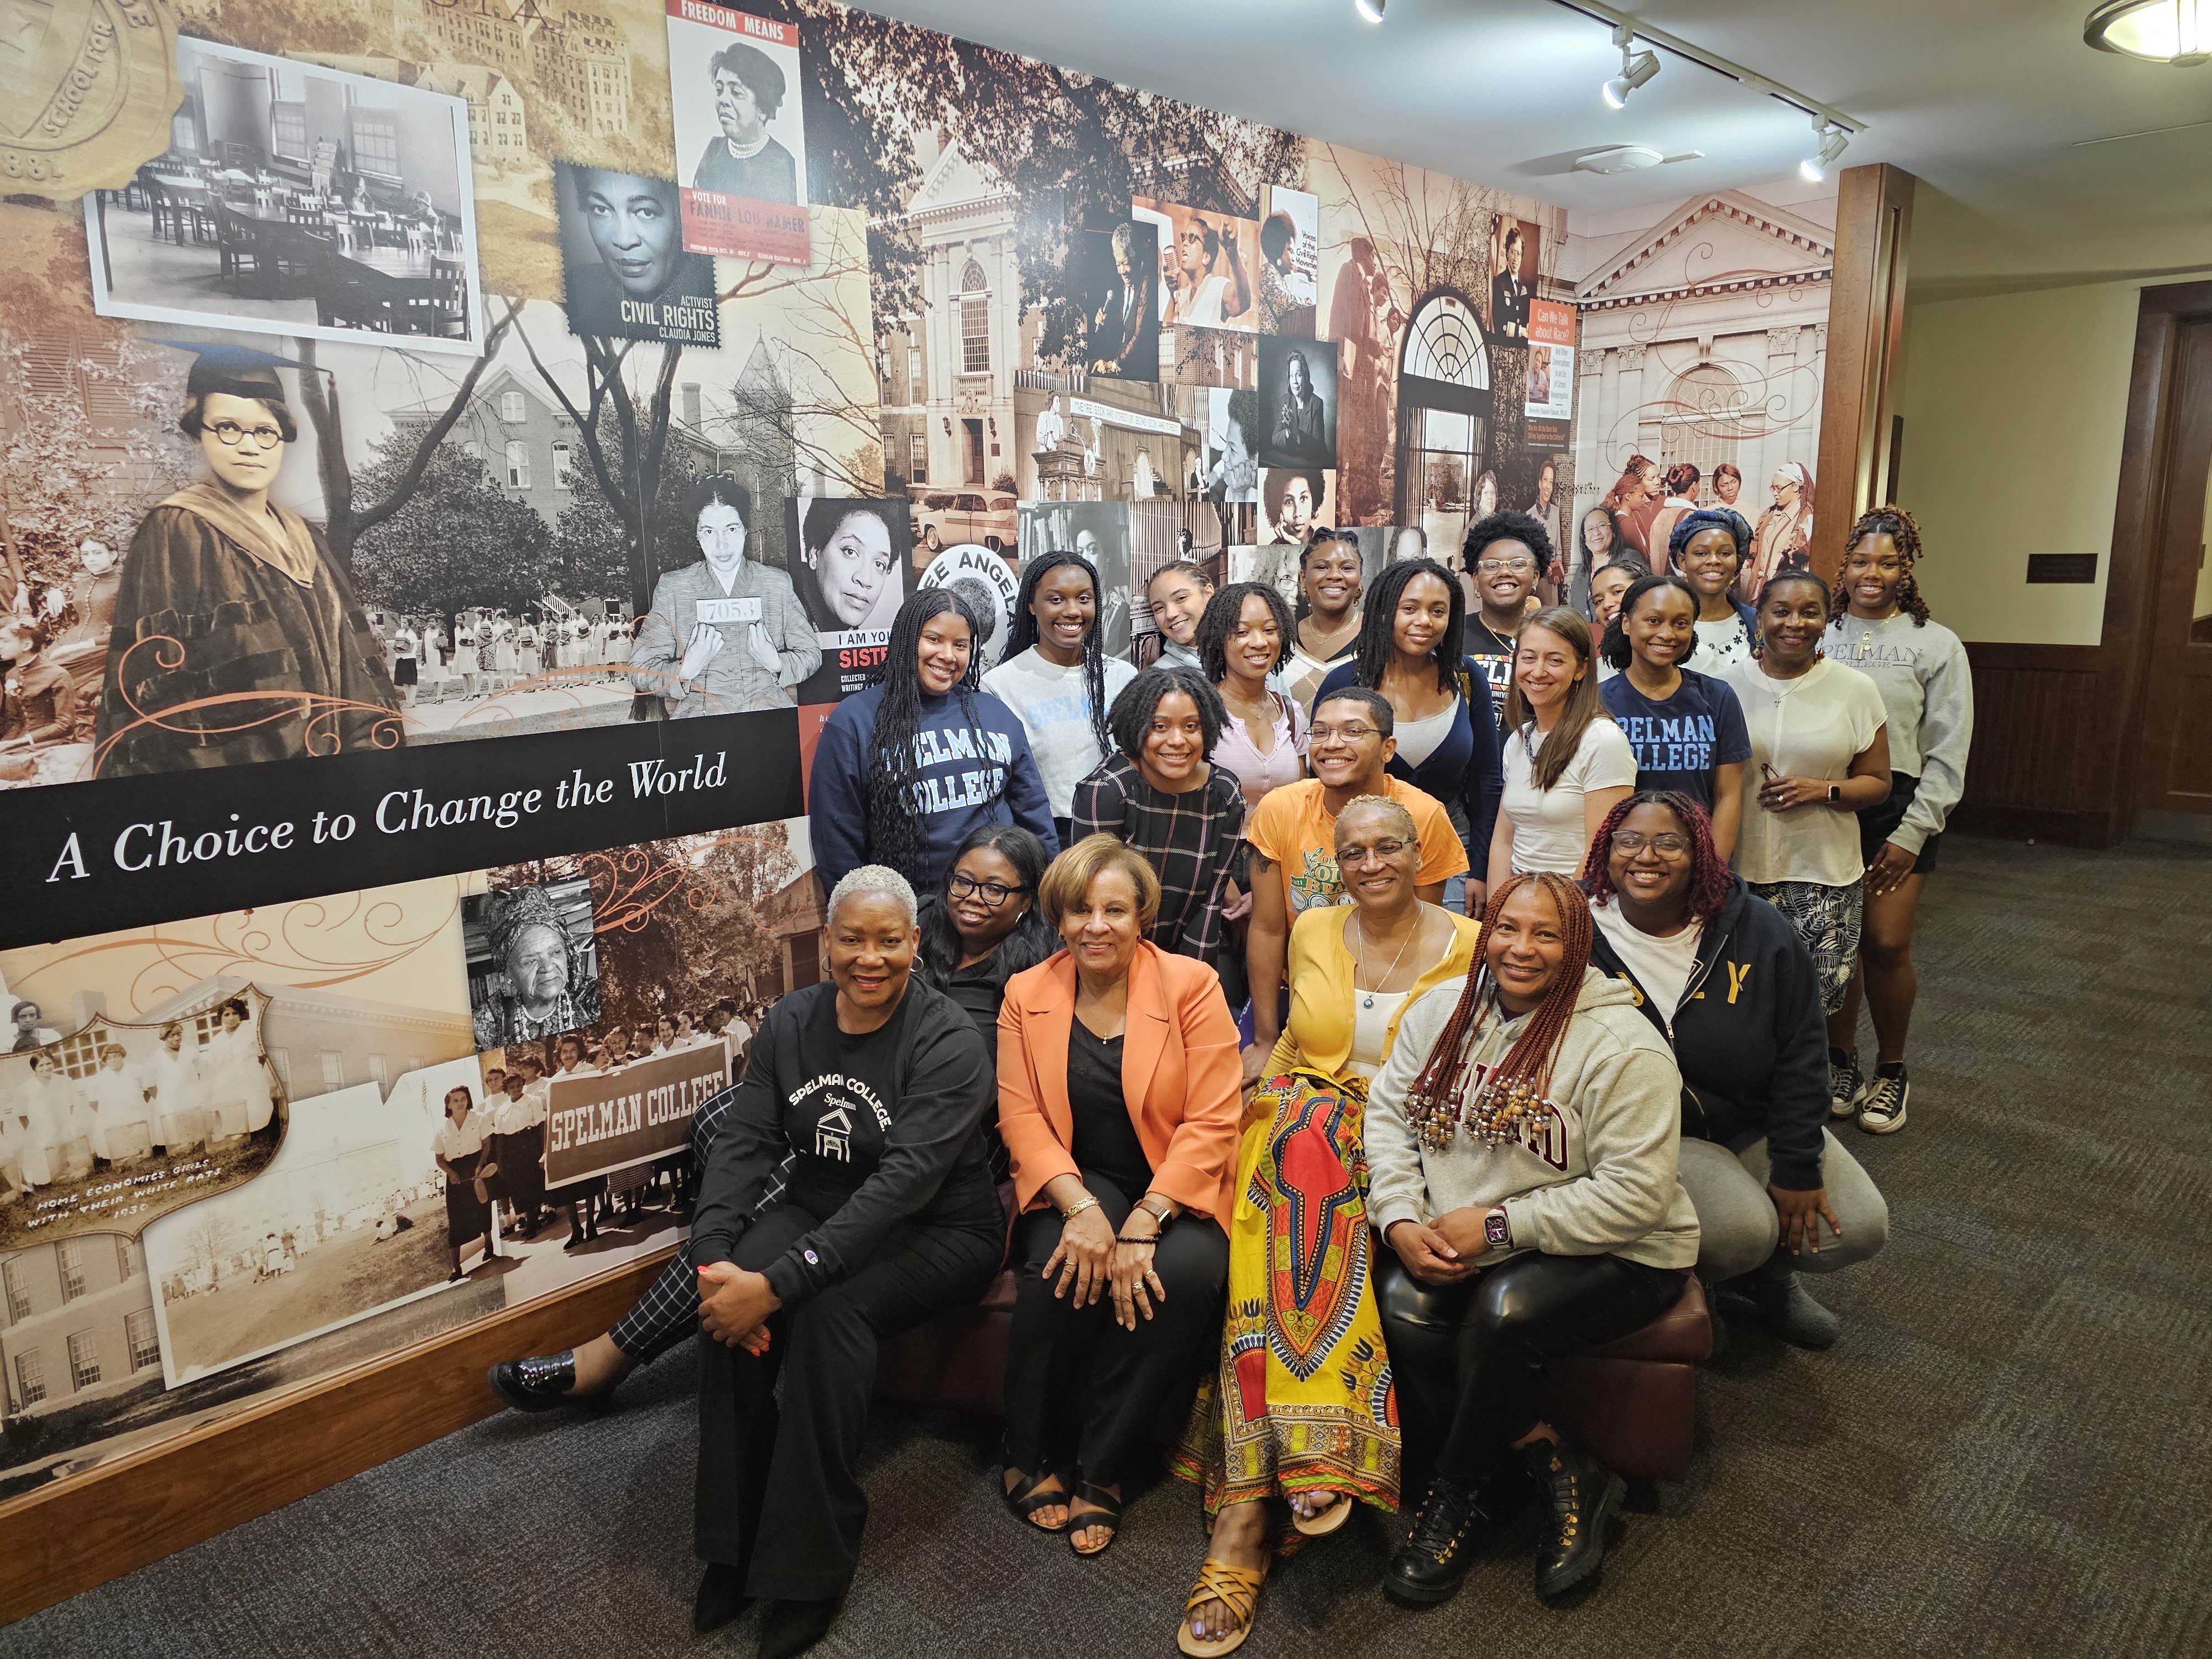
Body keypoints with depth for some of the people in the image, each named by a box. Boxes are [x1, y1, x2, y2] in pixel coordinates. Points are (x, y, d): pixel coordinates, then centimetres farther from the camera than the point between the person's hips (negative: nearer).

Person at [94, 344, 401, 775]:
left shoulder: (304, 541, 11)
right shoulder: (174, 535, -8)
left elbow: (352, 662, 10)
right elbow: (158, 692, -14)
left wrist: (371, 747, -1)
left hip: (322, 763, 6)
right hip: (230, 765, -6)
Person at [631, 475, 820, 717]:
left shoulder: (778, 584, 12)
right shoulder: (671, 588, 8)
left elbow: (811, 655, 15)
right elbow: (639, 669, 7)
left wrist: (777, 663, -6)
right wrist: (685, 671, -12)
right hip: (700, 718, -1)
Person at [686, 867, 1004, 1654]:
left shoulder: (947, 1042, -20)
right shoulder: (790, 1021, -1)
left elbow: (905, 1181, -29)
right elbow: (744, 1140, -7)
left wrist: (780, 1282, -36)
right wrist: (714, 1258, -25)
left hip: (937, 1230, -5)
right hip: (818, 1207, 5)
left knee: (826, 1307, -32)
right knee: (729, 1296, -24)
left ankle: (810, 1566, -13)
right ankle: (735, 1543, -6)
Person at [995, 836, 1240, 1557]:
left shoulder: (1192, 986, -5)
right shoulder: (1027, 996, 3)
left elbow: (1211, 1124, -11)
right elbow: (1021, 1118, -3)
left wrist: (1142, 1225, -22)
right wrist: (1080, 1208, -21)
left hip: (1175, 1188, -1)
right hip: (1075, 1181, 1)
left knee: (1185, 1272, -31)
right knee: (1059, 1267, -30)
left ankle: (1099, 1470, -11)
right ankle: (1032, 1457, -5)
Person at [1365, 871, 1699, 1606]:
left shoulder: (1623, 1047, -16)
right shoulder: (1442, 1009, 3)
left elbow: (1634, 1194, -19)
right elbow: (1388, 1115, 6)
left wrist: (1498, 1227, -20)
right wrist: (1401, 1220, -11)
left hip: (1615, 1252, -4)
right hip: (1451, 1242, 5)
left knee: (1502, 1311, -32)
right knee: (1402, 1313, -23)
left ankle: (1460, 1491, -2)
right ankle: (1558, 1470, -4)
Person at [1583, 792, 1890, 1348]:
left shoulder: (1761, 932, -8)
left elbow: (1799, 1056, -4)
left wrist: (1797, 1168, -7)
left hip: (1756, 1125, 4)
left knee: (1859, 1228, -6)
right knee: (1742, 1229, -26)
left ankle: (1764, 1274, 26)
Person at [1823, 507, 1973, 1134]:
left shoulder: (1937, 645, 3)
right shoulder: (1820, 637, 5)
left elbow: (1948, 752, 0)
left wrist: (1912, 832, -6)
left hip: (1897, 806, -1)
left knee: (1887, 944, -5)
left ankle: (1891, 1070, 16)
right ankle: (1841, 1060, 23)